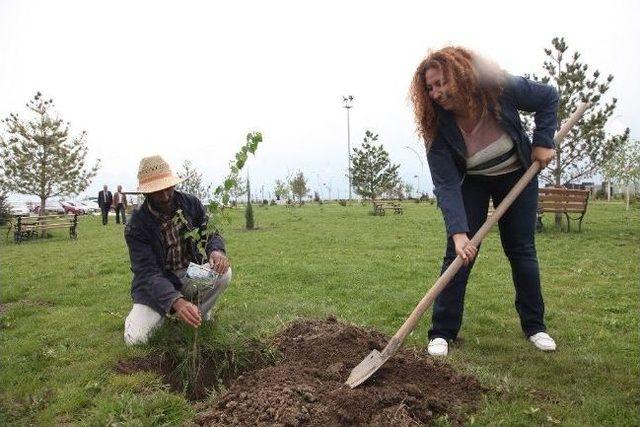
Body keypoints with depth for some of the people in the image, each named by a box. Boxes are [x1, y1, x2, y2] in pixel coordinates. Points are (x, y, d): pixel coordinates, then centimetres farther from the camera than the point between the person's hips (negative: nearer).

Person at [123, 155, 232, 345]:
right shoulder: (136, 224, -19)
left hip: (191, 274, 3)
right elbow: (148, 272, -26)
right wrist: (176, 302, -45)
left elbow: (211, 233, -1)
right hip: (156, 283, -2)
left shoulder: (191, 203, -9)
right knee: (135, 338, -22)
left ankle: (198, 315, -1)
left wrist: (216, 251, -29)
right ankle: (165, 314, 12)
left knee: (223, 273, -28)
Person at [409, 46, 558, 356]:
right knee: (459, 251, -11)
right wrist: (458, 232, -43)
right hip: (470, 182, -1)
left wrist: (543, 142, -17)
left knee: (521, 250, 4)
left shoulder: (502, 89, -27)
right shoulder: (438, 128, -28)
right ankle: (442, 332, -1)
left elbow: (548, 97, -7)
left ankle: (535, 325, 21)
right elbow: (446, 185, -33)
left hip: (517, 175, 1)